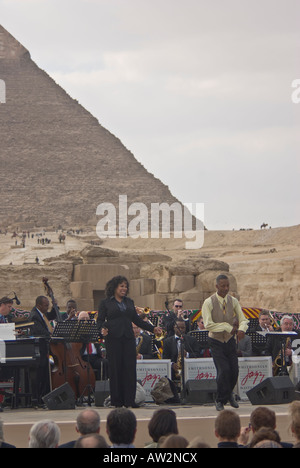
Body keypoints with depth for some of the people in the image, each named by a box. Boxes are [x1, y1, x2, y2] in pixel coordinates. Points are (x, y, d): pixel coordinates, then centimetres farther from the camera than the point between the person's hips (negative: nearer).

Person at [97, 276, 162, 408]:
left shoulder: (129, 302, 17)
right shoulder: (105, 303, 5)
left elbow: (136, 319, 19)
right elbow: (100, 320, 3)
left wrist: (152, 328, 12)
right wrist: (102, 328, -19)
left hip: (128, 338, 4)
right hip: (113, 338, -4)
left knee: (130, 368, -3)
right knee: (115, 368, -3)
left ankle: (129, 400, 0)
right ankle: (116, 400, 3)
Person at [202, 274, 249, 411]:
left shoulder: (233, 301, -1)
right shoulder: (209, 303, -14)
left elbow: (243, 319, -2)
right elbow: (208, 325, -21)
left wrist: (241, 329, -25)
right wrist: (228, 327, -24)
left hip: (230, 340, 4)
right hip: (216, 342, -4)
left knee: (234, 370, 2)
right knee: (223, 370, -14)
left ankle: (228, 394, 32)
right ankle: (220, 400, 5)